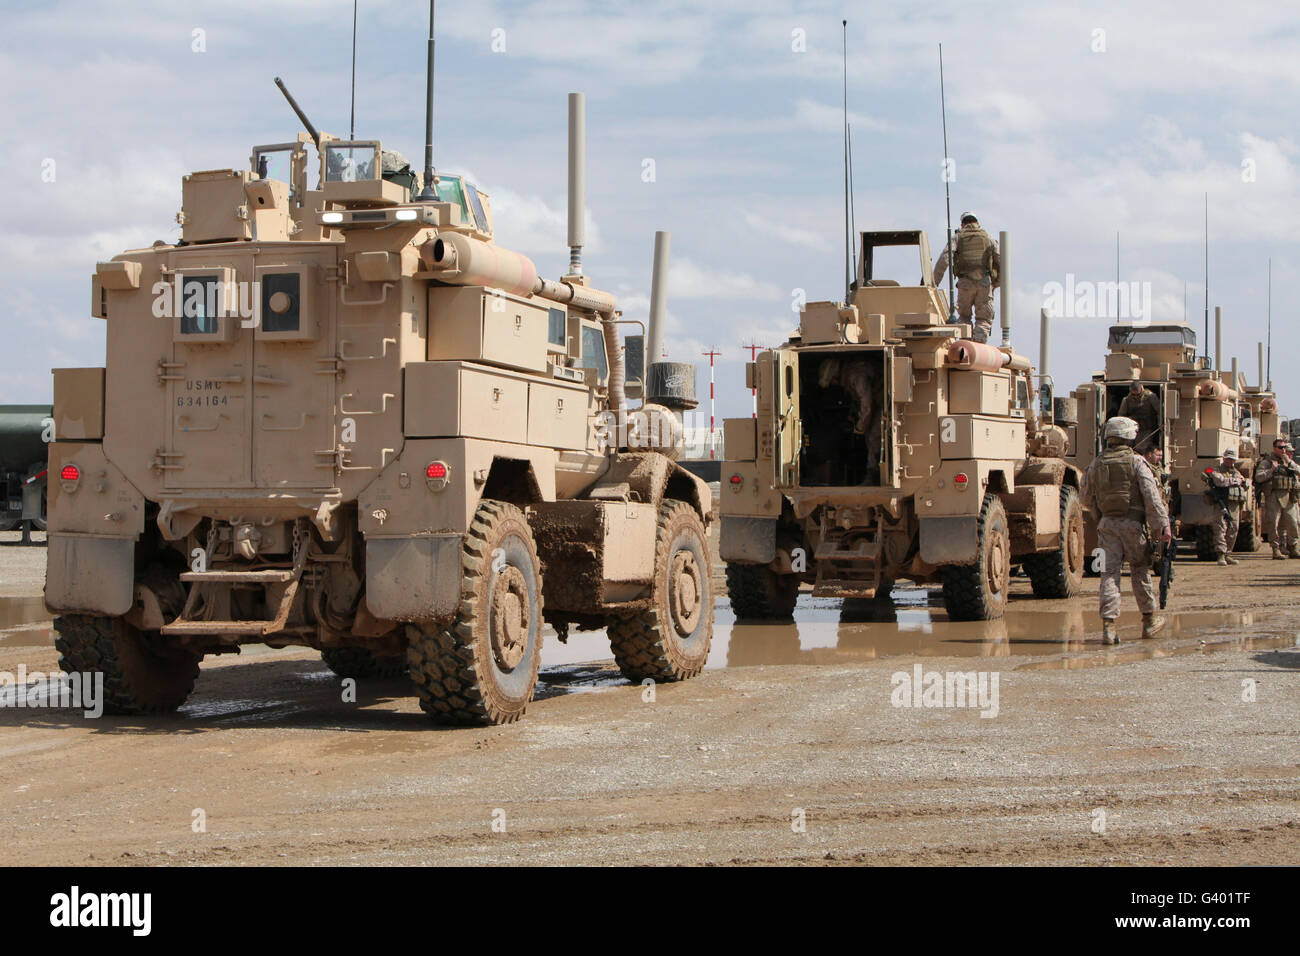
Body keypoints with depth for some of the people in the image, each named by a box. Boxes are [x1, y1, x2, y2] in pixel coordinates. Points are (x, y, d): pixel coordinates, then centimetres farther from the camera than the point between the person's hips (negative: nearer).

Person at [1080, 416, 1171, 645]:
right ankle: (1150, 621, 23)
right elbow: (1152, 497, -12)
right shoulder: (1137, 463, -5)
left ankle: (1108, 626, -10)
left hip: (1107, 523, 2)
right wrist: (1163, 526, -14)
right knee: (1140, 571, 11)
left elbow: (1085, 497, 15)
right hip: (1132, 523, -2)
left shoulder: (1096, 465, 7)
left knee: (1109, 573, 0)